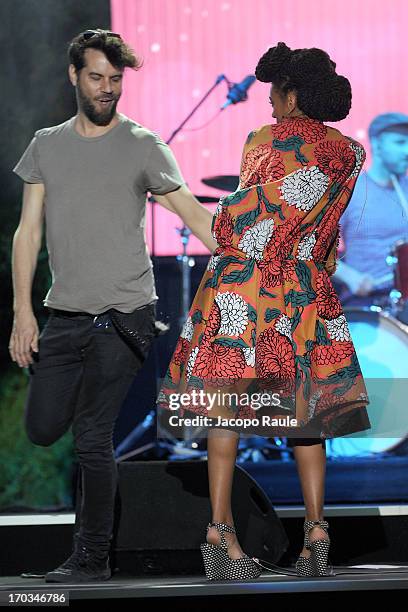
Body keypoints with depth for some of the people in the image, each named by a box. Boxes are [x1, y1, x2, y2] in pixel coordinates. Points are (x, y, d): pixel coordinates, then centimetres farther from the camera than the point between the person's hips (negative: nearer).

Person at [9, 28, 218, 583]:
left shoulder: (143, 146, 0)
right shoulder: (46, 145, 11)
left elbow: (192, 213, -2)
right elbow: (29, 231, 10)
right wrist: (23, 310, 3)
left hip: (123, 314, -4)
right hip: (64, 315, 5)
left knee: (91, 439, -7)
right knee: (43, 429, 3)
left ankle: (92, 559, 2)